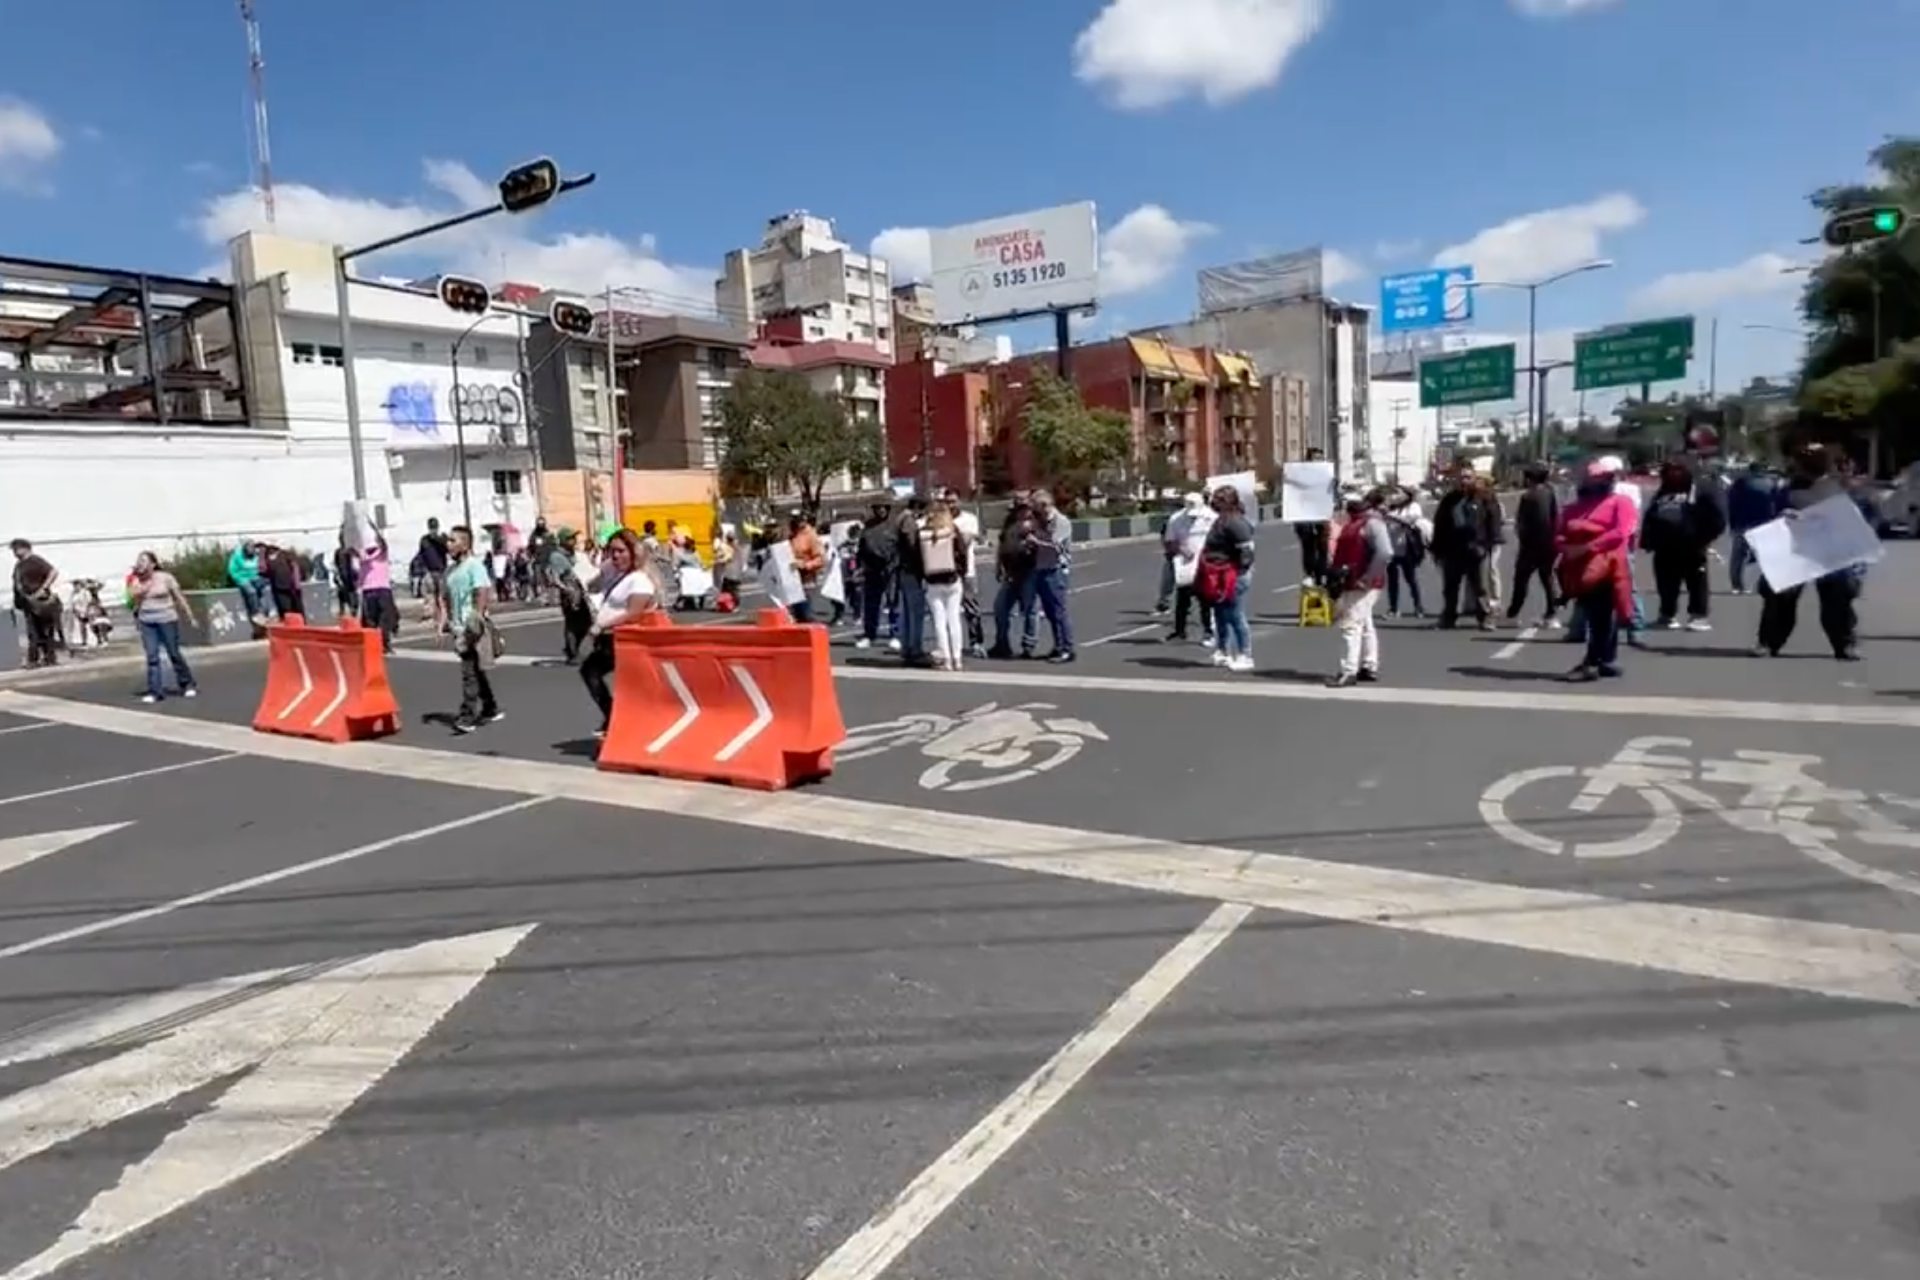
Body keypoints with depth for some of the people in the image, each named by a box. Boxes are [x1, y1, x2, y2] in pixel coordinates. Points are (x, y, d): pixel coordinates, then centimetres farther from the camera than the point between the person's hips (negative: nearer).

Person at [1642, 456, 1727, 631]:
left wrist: (1704, 539, -11)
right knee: (1667, 585, 11)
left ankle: (1698, 616, 4)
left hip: (1692, 549, -5)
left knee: (1697, 583, 0)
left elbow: (1717, 517, -6)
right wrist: (1647, 542, 3)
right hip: (1665, 550, 5)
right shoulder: (1661, 494, 17)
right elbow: (1649, 520, 15)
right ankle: (1668, 615, 21)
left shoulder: (1702, 490, 1)